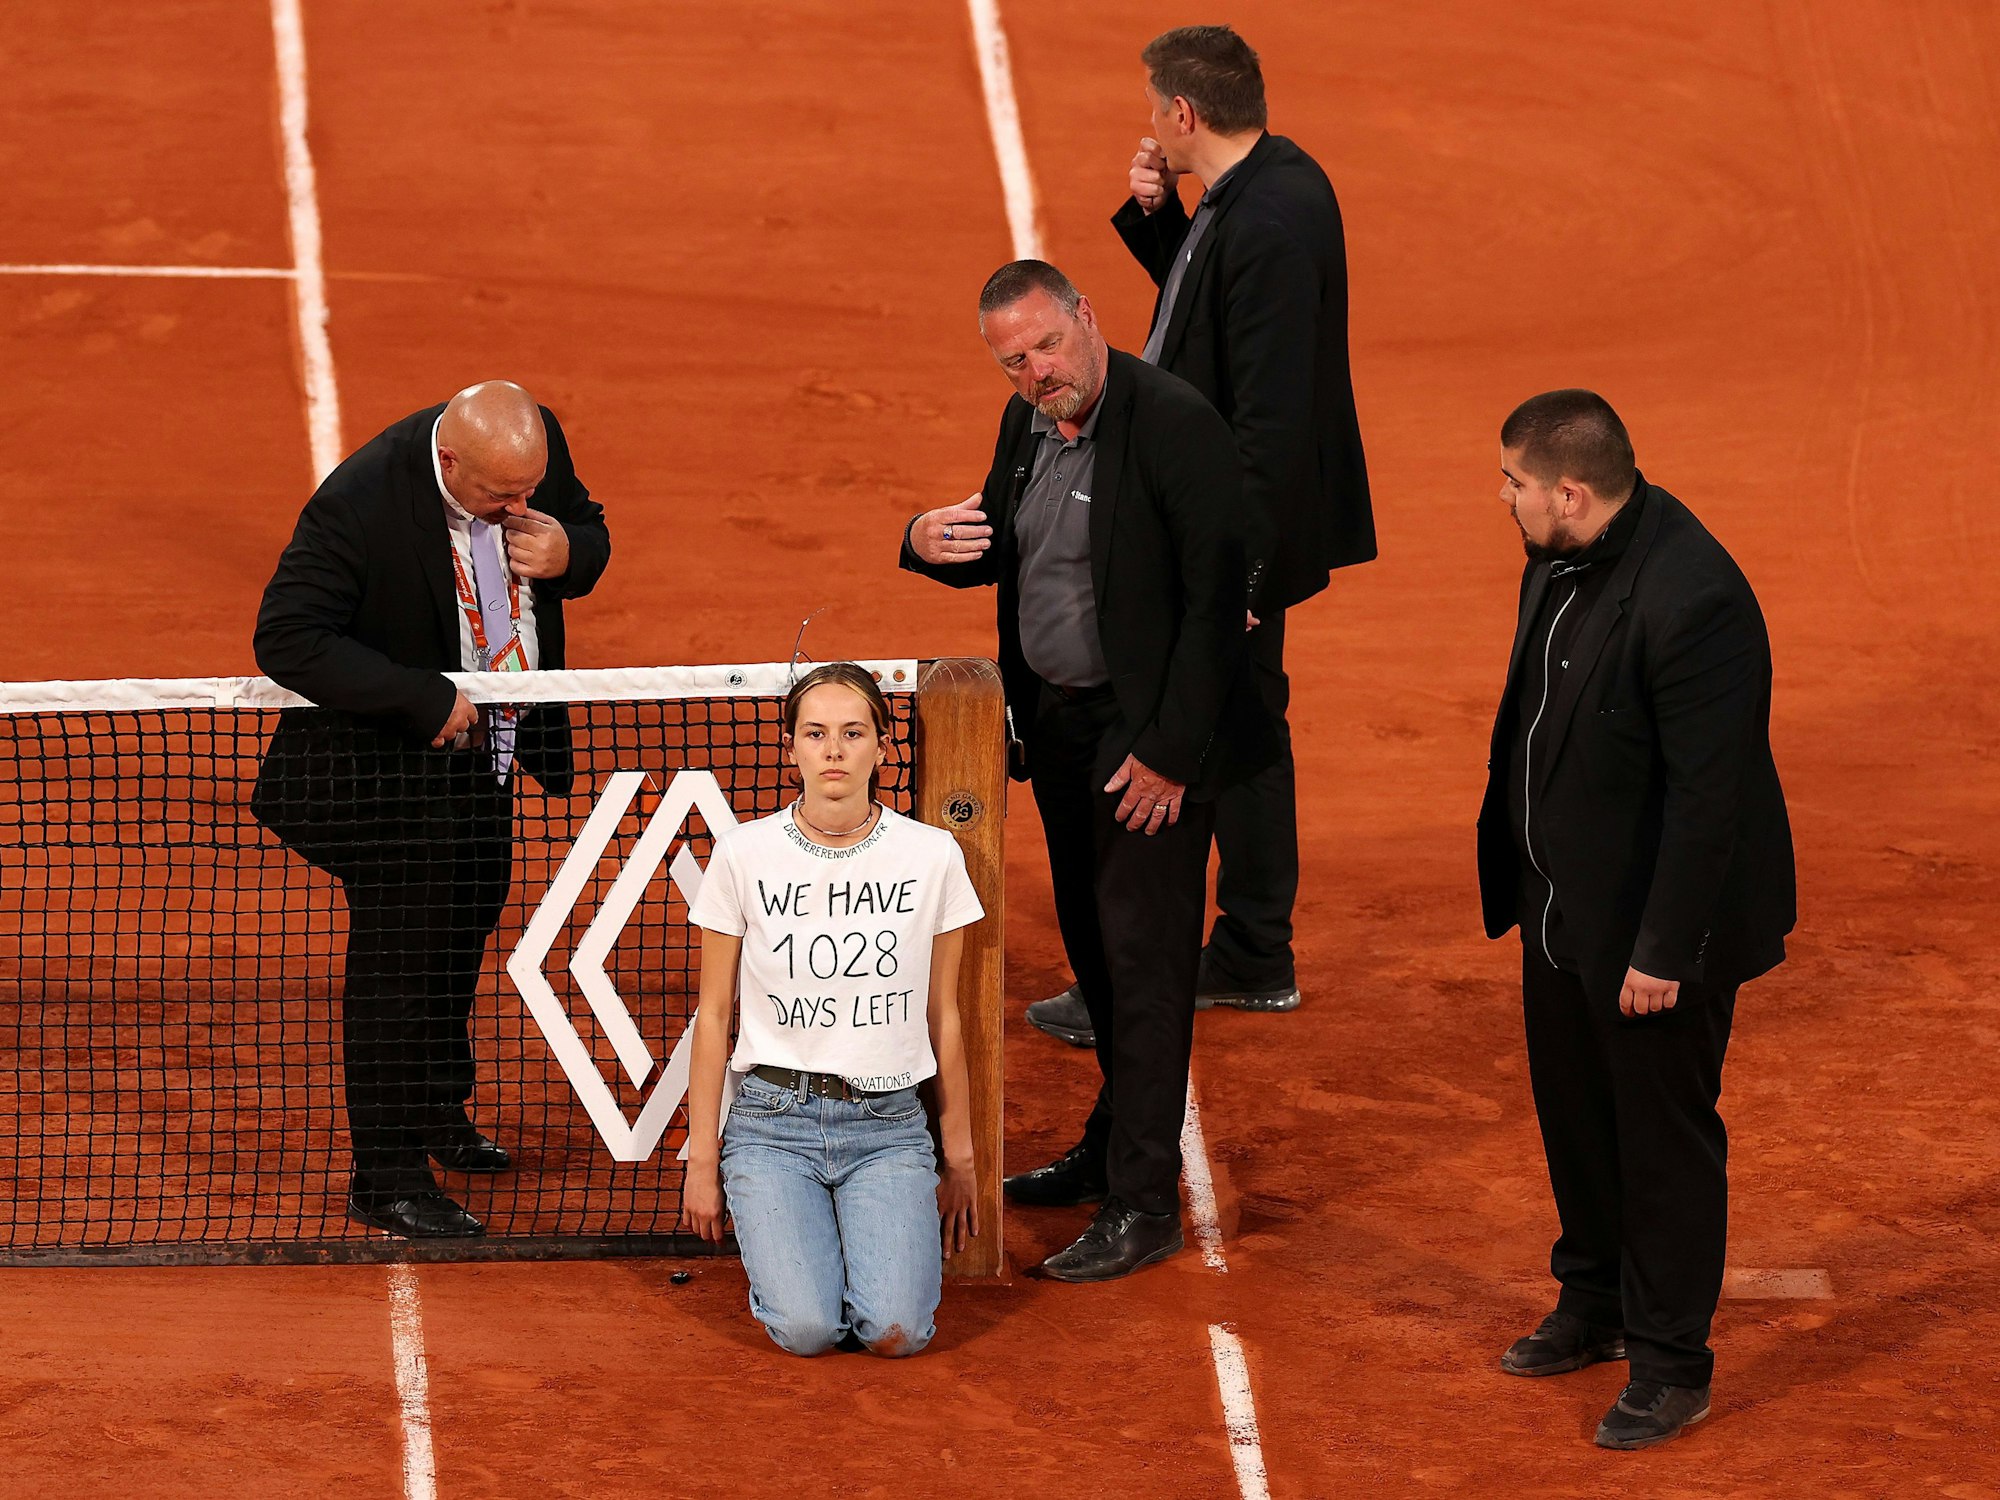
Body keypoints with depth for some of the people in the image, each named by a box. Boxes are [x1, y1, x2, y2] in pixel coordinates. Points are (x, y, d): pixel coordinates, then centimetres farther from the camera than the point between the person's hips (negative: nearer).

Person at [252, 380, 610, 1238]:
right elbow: (287, 640, -33)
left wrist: (569, 555, -21)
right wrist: (425, 700, -34)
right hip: (391, 771, -7)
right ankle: (386, 1179, 10)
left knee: (468, 924, 24)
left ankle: (440, 1107, 46)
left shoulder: (537, 444, -13)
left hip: (486, 754, 7)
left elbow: (589, 532, 5)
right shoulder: (361, 506, -33)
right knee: (397, 957, -1)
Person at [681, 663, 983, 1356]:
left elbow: (943, 1018, 8)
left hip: (888, 1123, 1)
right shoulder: (744, 854, -2)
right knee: (807, 1329, -20)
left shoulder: (932, 856, 0)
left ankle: (876, 1239, 15)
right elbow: (713, 1014, 5)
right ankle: (787, 1238, 15)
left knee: (895, 1332, -20)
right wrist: (702, 1158, 4)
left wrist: (960, 1159, 11)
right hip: (772, 1121, -1)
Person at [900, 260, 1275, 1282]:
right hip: (1059, 726, 8)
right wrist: (932, 544, -7)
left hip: (1147, 733, -8)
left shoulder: (1174, 422, -20)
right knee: (1094, 946, 18)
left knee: (1144, 957, -4)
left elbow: (1215, 595, -21)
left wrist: (1169, 750, -21)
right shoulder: (1027, 423, 5)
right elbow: (999, 552, 18)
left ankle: (1142, 1204, 2)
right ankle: (1114, 1147, 34)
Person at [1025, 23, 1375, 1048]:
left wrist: (1231, 565, -28)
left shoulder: (1269, 224, -26)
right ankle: (1253, 959, 31)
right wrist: (1156, 214, 4)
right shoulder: (1270, 182, 7)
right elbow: (1199, 294, 23)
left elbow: (1271, 416, -28)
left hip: (1231, 535, -11)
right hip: (1232, 530, 11)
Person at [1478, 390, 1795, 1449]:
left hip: (1653, 926, -9)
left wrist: (1664, 948, -23)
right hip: (1564, 906, 9)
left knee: (1664, 1137, 6)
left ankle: (1671, 1364, 20)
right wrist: (1518, 876, 16)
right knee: (1573, 1115, 23)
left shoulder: (1691, 600, -30)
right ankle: (1594, 1307, 42)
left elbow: (1706, 791, -27)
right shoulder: (1560, 563, -2)